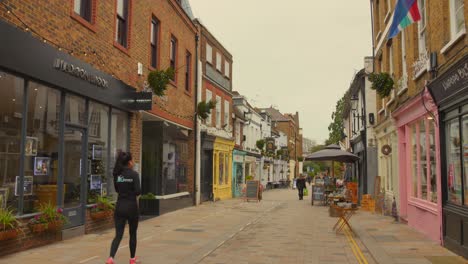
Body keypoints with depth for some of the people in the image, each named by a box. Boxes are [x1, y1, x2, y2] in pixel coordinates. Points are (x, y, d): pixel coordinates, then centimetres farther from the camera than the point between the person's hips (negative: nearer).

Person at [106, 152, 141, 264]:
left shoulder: (117, 174, 4)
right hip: (131, 207, -3)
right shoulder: (134, 174, -11)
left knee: (118, 235, 4)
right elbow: (138, 191, -14)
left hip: (120, 207, 4)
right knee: (133, 234, 15)